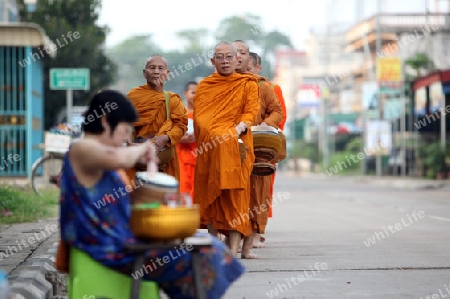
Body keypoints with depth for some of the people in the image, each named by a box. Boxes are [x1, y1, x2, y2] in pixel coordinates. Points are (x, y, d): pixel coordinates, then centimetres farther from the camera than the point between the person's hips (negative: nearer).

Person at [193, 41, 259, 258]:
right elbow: (199, 115, 6)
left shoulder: (247, 83, 11)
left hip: (236, 145, -2)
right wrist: (217, 135, -12)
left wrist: (239, 128, -21)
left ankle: (233, 249, -15)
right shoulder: (204, 86, 16)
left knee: (235, 193, -11)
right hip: (209, 146, 2)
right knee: (210, 193, 0)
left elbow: (251, 110, -1)